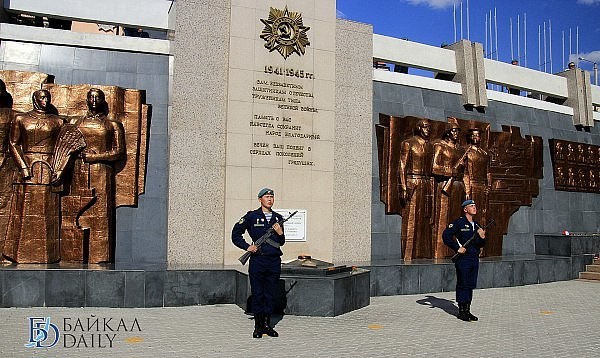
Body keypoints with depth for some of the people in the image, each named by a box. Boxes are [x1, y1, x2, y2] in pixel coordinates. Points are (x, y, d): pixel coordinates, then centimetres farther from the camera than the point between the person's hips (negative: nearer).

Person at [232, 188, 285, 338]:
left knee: (271, 295, 9)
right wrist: (247, 246, -6)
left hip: (274, 261, 4)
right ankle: (258, 326, 13)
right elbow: (235, 234, 4)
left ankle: (267, 324, 21)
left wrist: (280, 233, -3)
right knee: (257, 295, 3)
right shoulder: (251, 216, 0)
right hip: (257, 260, -4)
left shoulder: (278, 218, 13)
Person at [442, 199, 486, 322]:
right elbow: (445, 235, -13)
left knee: (471, 285, 10)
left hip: (474, 259, 7)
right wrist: (457, 248, -14)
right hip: (463, 258, -7)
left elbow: (480, 245, 19)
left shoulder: (476, 225, 15)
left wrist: (482, 238, -4)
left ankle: (467, 310, 18)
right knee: (462, 285, -2)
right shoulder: (458, 223, -7)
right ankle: (461, 311, 6)